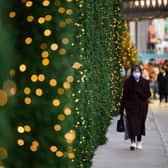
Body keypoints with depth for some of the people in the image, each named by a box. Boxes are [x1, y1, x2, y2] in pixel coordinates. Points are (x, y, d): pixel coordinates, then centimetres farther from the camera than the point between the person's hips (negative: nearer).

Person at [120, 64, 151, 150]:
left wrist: (139, 92, -17)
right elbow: (124, 96, 0)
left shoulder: (145, 82, 3)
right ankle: (133, 142, -14)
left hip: (142, 107, 2)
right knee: (131, 123, -12)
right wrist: (122, 108, -2)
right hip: (130, 106, -1)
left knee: (140, 123, 7)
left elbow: (148, 95, 1)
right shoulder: (128, 82, 0)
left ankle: (139, 141, 22)